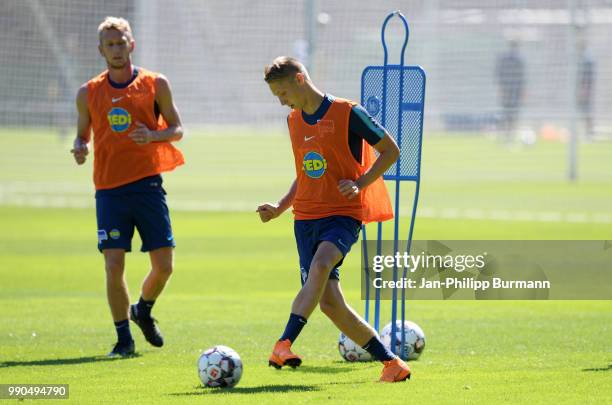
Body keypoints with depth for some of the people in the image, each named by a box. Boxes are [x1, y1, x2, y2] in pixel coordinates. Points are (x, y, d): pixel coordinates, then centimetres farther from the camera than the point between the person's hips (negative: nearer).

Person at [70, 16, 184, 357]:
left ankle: (144, 310, 30)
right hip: (109, 188, 0)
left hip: (148, 185, 0)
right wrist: (80, 148, -8)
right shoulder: (89, 93, 7)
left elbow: (177, 129, 7)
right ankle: (124, 338, 4)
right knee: (113, 265, -10)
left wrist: (153, 136, -14)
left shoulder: (155, 85, 3)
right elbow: (83, 134, 16)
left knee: (164, 265, -1)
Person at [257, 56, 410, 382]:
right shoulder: (294, 121, 13)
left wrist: (360, 184, -14)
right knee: (328, 301, -3)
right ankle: (391, 362, 9)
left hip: (344, 213, -6)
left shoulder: (347, 113, -7)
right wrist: (280, 207, 11)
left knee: (320, 265, -35)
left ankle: (284, 344, -47)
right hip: (306, 217, 6)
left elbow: (390, 151, -1)